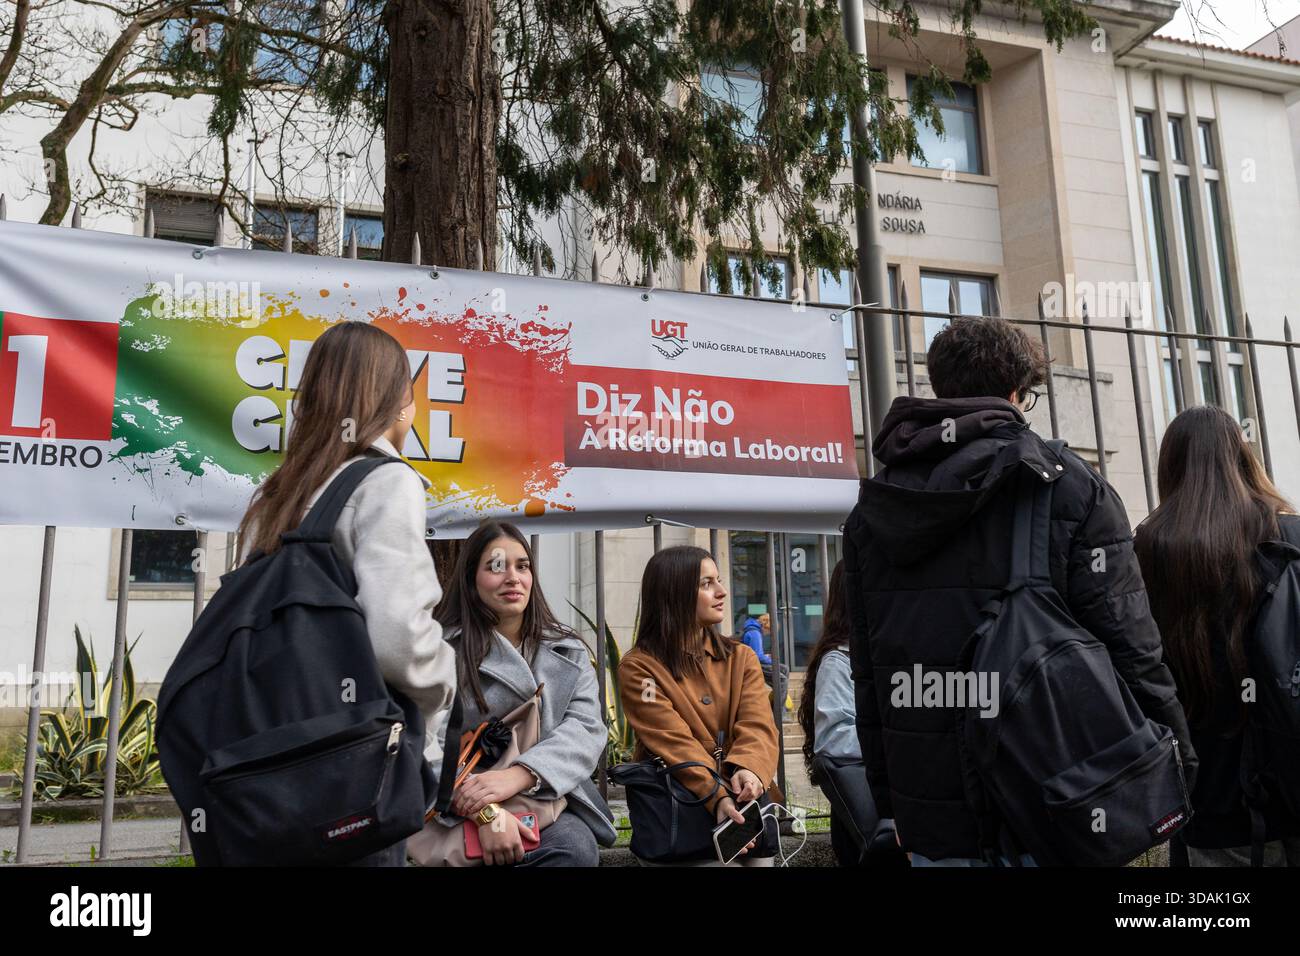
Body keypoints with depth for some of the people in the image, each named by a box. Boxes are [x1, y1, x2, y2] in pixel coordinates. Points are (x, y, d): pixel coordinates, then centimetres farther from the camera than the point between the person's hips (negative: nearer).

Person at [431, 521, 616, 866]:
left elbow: (586, 728, -2)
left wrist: (517, 776, -21)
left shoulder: (569, 652, 12)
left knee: (577, 847, -32)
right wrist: (484, 812, -25)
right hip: (461, 813, -3)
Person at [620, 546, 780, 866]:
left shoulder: (741, 658, 10)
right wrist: (717, 796, -29)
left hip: (738, 795, 3)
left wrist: (748, 769, -27)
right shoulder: (637, 668, -3)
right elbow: (674, 743, -15)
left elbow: (757, 726, -6)